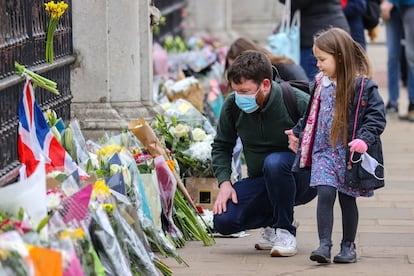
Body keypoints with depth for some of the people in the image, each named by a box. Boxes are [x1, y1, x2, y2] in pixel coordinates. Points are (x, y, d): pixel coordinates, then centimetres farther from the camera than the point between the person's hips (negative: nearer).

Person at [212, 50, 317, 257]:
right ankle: (275, 218, 11)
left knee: (274, 162, -38)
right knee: (223, 221, -19)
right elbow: (221, 146, 7)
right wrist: (224, 182, -7)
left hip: (303, 179, -4)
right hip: (260, 182, 4)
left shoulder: (297, 102, -19)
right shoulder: (233, 105, -7)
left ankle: (285, 231, -16)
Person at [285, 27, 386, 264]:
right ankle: (324, 245, -11)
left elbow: (377, 115, -12)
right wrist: (297, 133, 27)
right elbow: (312, 114, 21)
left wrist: (365, 139, -25)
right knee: (325, 194, -11)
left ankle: (348, 246, 21)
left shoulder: (363, 85, -12)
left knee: (347, 199, 7)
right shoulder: (321, 84, 6)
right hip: (324, 151, 4)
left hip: (350, 155, -4)